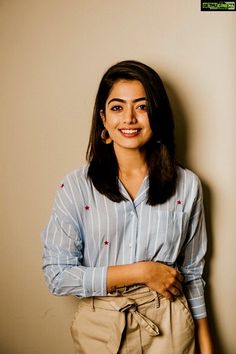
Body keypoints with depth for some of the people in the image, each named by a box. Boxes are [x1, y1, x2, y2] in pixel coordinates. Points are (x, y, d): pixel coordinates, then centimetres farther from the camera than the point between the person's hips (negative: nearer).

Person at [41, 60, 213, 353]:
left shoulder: (187, 185, -4)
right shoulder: (76, 186, -10)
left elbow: (192, 273, 4)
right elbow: (57, 276, -14)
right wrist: (142, 271, -17)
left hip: (169, 329, 1)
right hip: (99, 328, 0)